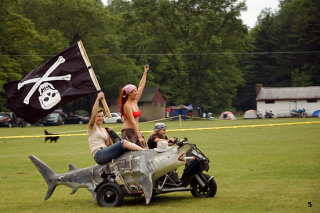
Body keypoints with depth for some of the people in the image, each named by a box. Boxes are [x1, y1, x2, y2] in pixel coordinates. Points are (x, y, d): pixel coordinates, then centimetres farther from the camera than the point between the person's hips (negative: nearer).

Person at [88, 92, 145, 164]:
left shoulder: (103, 130, 25)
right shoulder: (92, 127, 7)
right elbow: (93, 114, -14)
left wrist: (109, 134, 3)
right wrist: (98, 99, -19)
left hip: (105, 153, 8)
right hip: (99, 155, -8)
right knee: (123, 143, -21)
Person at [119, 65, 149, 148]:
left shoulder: (135, 101, 11)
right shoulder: (127, 105, -13)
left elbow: (141, 87, 21)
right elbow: (132, 122, -19)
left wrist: (145, 72, 28)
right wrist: (139, 137, -24)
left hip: (136, 131, 9)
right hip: (128, 132, -9)